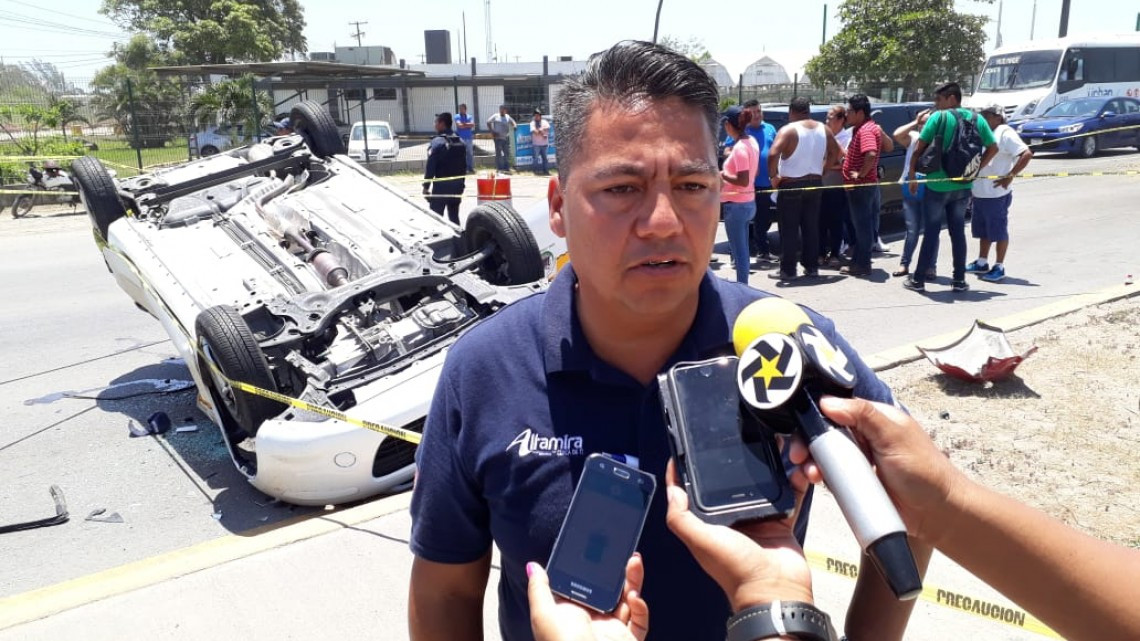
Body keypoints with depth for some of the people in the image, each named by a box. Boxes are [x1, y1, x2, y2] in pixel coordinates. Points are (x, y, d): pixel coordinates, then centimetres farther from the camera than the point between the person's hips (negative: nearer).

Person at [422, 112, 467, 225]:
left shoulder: (437, 142, -13)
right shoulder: (460, 142, 9)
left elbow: (430, 167, -15)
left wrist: (426, 186, -9)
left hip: (441, 185, -7)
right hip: (457, 185, 7)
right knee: (454, 216, 13)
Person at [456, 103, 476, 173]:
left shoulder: (470, 117, 11)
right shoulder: (457, 116, 2)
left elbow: (472, 125, -4)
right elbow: (459, 125, -13)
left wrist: (464, 124, -10)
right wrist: (468, 125, -5)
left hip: (469, 138, 3)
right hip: (460, 138, -3)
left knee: (470, 153, 6)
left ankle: (470, 168, 13)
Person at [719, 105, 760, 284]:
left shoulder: (739, 147, -19)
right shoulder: (752, 142, 8)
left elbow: (744, 181, -24)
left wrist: (722, 175, -14)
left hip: (736, 204, -10)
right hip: (748, 202, 10)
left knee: (739, 251, -4)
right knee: (742, 249, 17)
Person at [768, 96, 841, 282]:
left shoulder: (788, 130, -13)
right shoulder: (823, 129, 7)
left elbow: (773, 155, -25)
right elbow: (835, 152, 18)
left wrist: (773, 176, -13)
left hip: (790, 185, -6)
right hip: (815, 183, 6)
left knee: (789, 230, 0)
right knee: (811, 227, 12)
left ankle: (787, 270, 1)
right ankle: (812, 267, 17)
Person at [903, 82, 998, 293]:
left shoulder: (938, 117, -7)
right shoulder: (977, 119, 8)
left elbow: (919, 149, -11)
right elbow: (993, 148, 11)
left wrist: (911, 175, -2)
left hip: (938, 184, -4)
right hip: (963, 186, 4)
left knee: (932, 231, 0)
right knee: (958, 231, 12)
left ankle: (918, 279, 5)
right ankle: (959, 280, 14)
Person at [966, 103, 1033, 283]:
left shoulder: (1005, 133, -11)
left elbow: (1027, 154, -19)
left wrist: (1010, 175, -21)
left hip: (997, 194, -9)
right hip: (979, 193, 9)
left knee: (998, 231, 0)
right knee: (983, 230, 17)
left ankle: (999, 268, 7)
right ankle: (982, 263, 28)